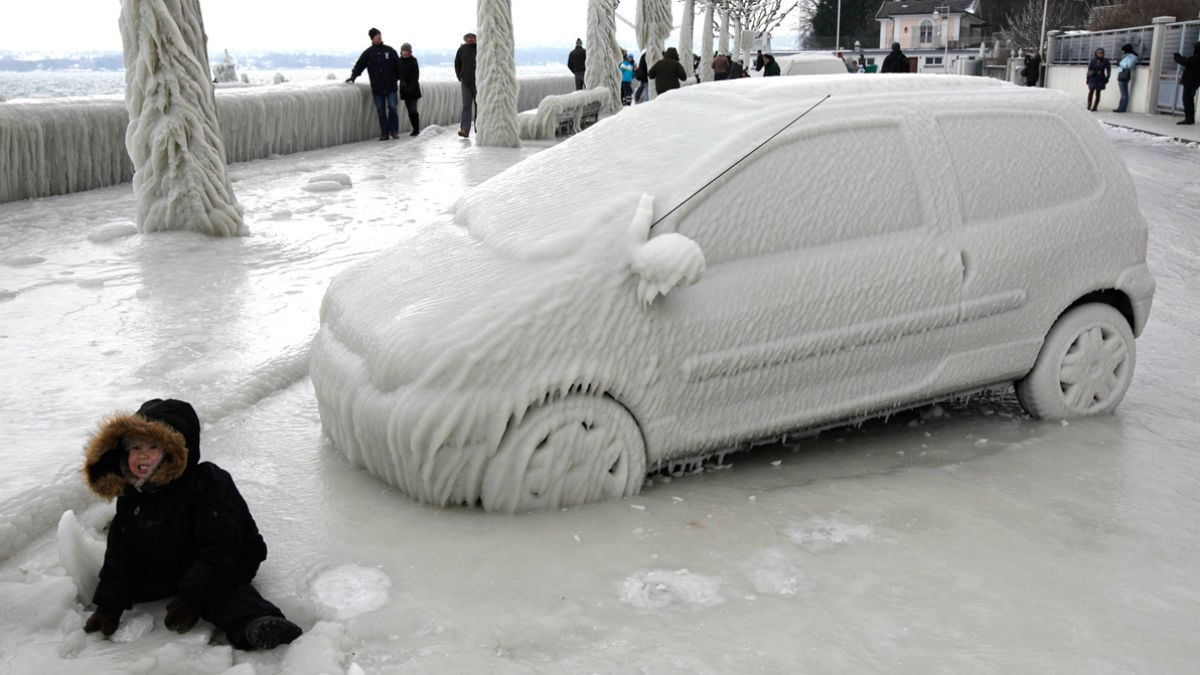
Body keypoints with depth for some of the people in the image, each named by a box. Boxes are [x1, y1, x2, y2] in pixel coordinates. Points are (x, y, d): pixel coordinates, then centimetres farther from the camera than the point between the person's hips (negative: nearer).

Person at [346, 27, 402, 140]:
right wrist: (353, 76, -10)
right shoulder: (368, 52, 4)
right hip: (377, 87, 1)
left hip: (390, 85, -1)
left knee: (392, 108, -4)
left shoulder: (389, 51, 5)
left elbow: (398, 66, 8)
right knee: (381, 110, 2)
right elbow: (359, 65, 3)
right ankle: (384, 132, 7)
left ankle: (394, 131, 4)